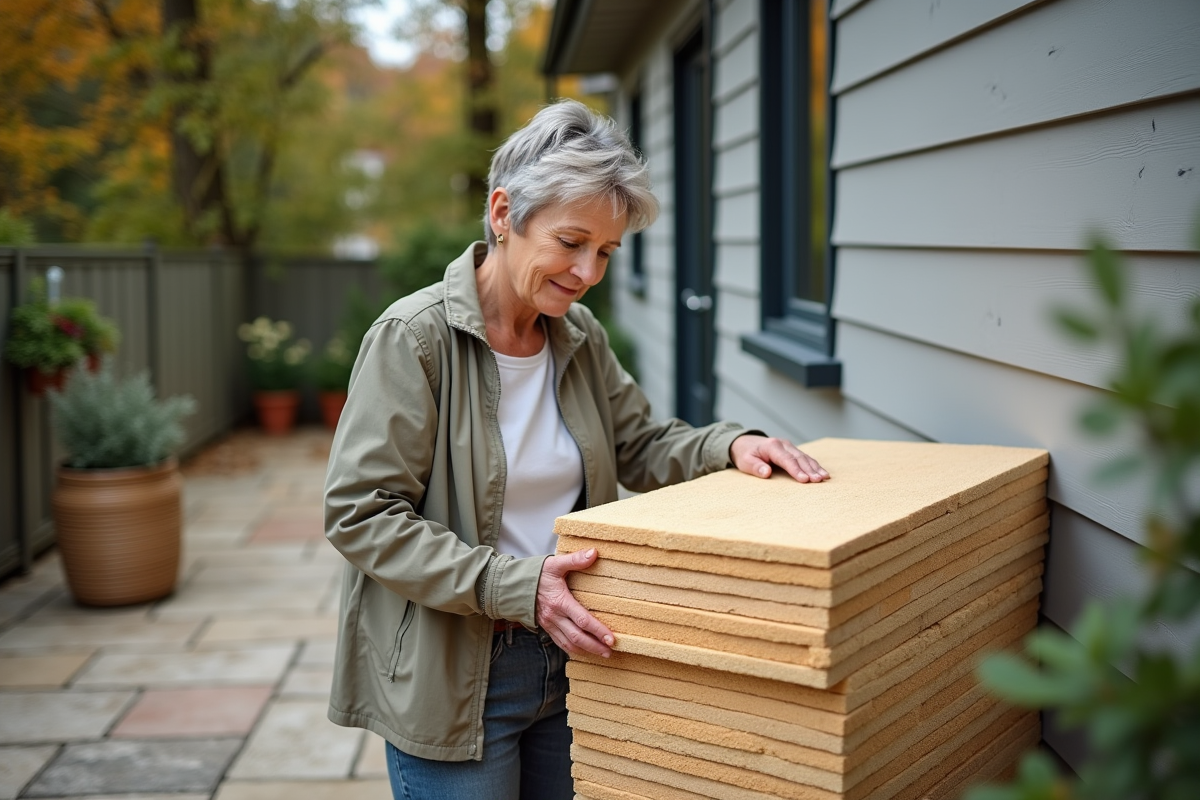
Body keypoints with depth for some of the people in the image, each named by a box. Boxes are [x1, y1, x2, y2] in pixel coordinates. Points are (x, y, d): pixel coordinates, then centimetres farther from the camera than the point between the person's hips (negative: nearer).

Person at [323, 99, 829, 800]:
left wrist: (731, 444, -7)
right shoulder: (415, 336, -17)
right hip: (452, 683, -6)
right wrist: (515, 586, -27)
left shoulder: (580, 334, 4)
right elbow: (362, 515, -19)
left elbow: (640, 446, 13)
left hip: (569, 660, 6)